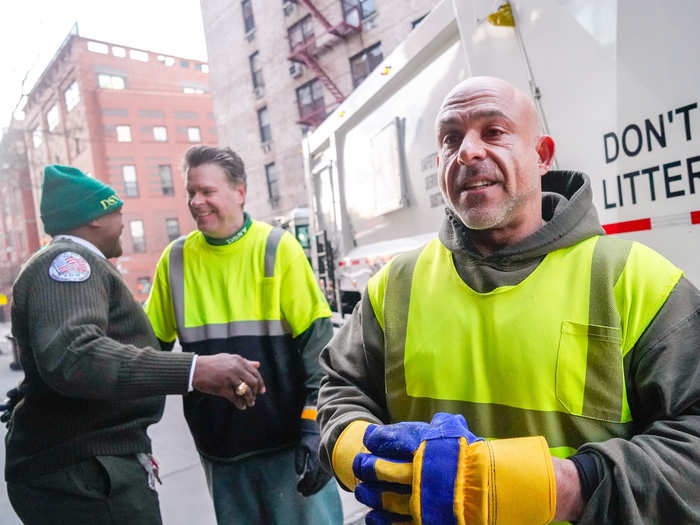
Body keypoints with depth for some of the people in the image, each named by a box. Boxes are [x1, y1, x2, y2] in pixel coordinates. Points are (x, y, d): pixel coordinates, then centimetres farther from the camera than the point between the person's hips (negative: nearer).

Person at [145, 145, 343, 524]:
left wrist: (314, 429, -12)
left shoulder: (277, 249, -6)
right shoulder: (176, 258, 3)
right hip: (218, 448, 3)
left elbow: (317, 342, -8)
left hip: (287, 441, -3)